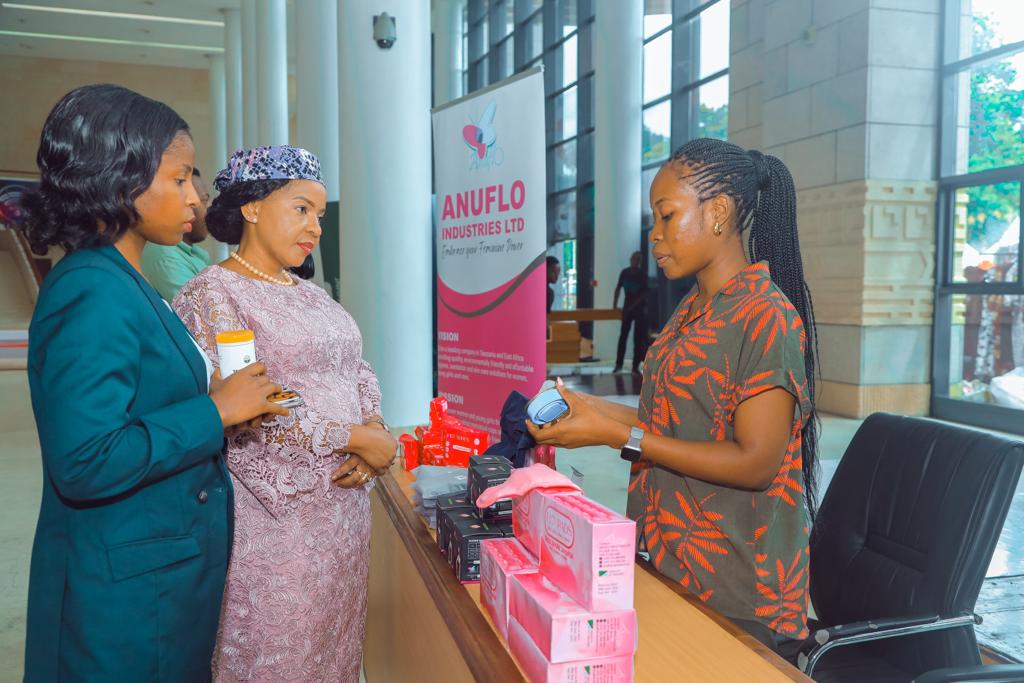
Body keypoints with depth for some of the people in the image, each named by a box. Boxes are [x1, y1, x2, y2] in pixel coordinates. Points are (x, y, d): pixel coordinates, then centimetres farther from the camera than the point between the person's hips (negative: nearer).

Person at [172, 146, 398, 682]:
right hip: (275, 513, -7)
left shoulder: (311, 295, 14)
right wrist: (355, 439, -17)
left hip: (344, 505, 7)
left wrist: (375, 426, -8)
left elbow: (359, 370, 13)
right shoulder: (213, 294, -11)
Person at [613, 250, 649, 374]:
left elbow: (644, 294, -13)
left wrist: (631, 307, -19)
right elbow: (618, 288, 9)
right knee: (623, 336, 2)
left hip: (640, 309, -3)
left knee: (638, 338, -3)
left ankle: (636, 366, 2)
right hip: (627, 308, 3)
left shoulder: (643, 275, -10)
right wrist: (614, 305, 4)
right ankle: (618, 364, 10)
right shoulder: (624, 272, 0)